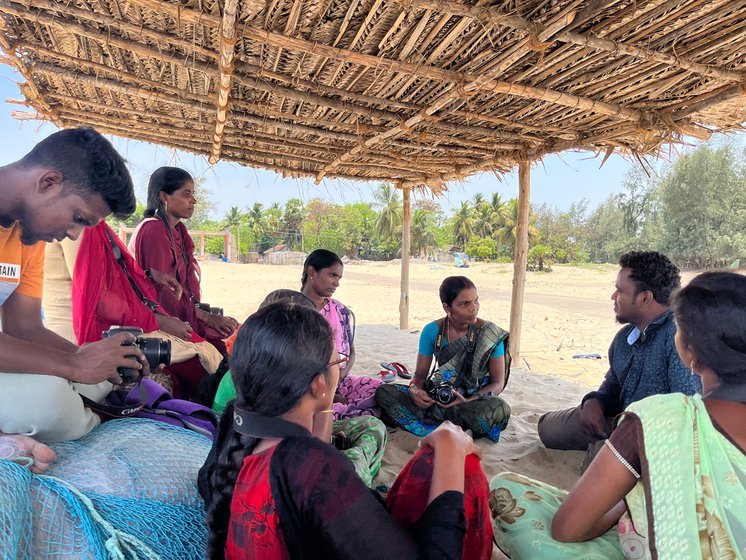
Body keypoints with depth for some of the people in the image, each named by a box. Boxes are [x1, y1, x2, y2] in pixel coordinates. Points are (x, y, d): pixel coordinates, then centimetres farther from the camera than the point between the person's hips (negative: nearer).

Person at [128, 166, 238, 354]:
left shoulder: (178, 231, 16)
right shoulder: (154, 230, -13)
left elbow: (185, 288, 11)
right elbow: (160, 294, -17)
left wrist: (206, 314, -1)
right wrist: (205, 317, -15)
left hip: (178, 316, 9)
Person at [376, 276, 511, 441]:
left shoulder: (491, 334, -9)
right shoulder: (432, 331, -3)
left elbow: (498, 383, -6)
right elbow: (420, 374, 2)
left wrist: (468, 402, -24)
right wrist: (415, 389, -22)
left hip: (474, 402, -1)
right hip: (437, 398, 2)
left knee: (500, 408, -37)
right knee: (384, 392, -16)